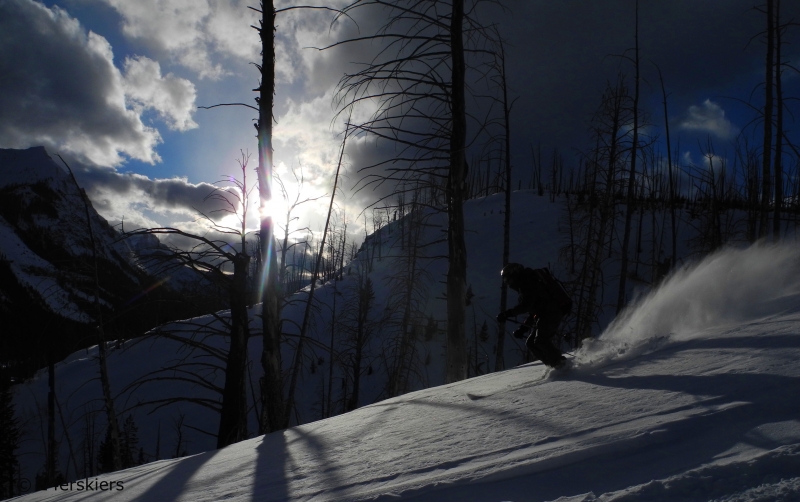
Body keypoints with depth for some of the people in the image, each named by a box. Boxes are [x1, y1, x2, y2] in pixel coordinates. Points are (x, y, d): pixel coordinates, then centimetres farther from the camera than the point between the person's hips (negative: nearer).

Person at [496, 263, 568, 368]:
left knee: (540, 341, -22)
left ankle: (561, 363, -18)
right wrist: (523, 328, 21)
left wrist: (507, 313, -17)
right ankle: (554, 365, 1)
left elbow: (526, 305, -20)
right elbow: (533, 311, 27)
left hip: (551, 313, -11)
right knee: (531, 343, 6)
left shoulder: (527, 282, -7)